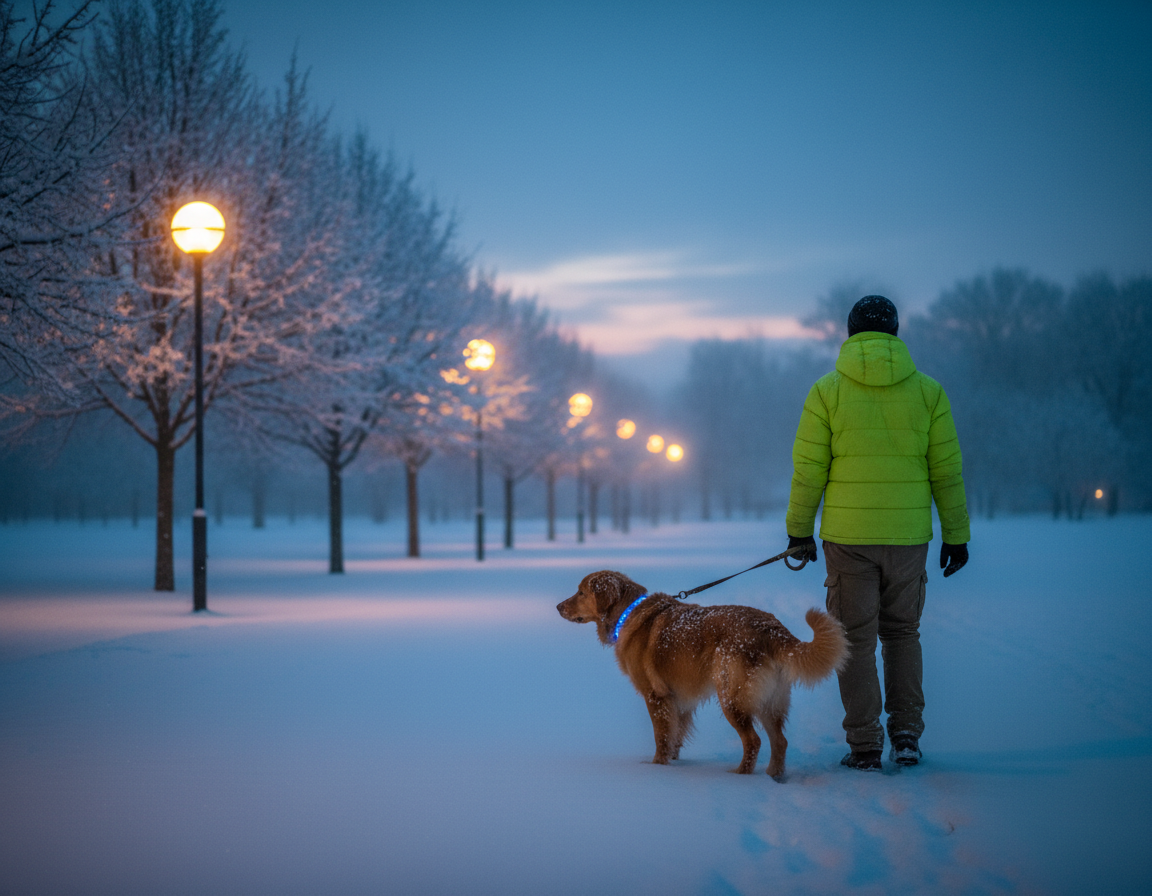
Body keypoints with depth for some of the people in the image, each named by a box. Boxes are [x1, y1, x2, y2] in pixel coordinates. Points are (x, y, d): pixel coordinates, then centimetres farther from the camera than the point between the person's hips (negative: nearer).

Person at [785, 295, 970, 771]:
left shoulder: (826, 391, -3)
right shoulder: (927, 391, 1)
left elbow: (808, 470, -3)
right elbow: (947, 470, 2)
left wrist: (799, 531, 7)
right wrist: (955, 535, 9)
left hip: (847, 536, -2)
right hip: (908, 535, 2)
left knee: (856, 639, 6)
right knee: (902, 633, 17)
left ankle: (864, 747, 6)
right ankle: (906, 736, 11)